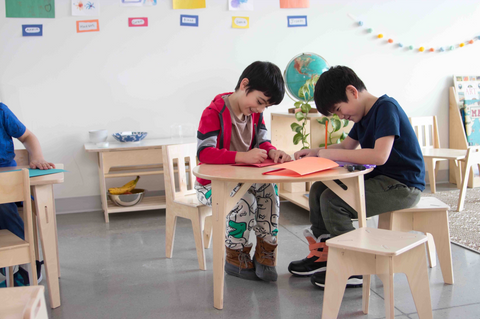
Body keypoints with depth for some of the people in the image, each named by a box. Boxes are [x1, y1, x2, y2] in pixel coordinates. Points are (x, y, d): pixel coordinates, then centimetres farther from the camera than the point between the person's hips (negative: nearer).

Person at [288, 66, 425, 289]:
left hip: (402, 186, -10)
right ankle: (322, 255, 12)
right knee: (318, 189, 5)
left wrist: (331, 154, -23)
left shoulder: (386, 107, -17)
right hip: (379, 179, 10)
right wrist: (315, 152, 2)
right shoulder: (364, 115, 12)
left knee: (332, 201, -22)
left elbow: (380, 156, -30)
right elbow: (346, 146, 20)